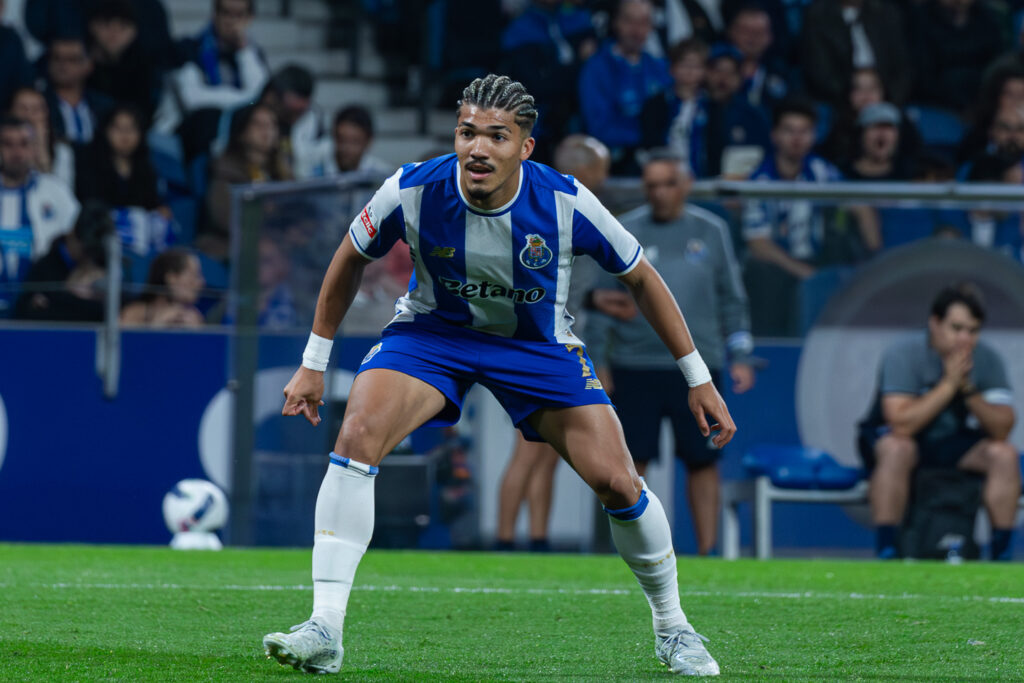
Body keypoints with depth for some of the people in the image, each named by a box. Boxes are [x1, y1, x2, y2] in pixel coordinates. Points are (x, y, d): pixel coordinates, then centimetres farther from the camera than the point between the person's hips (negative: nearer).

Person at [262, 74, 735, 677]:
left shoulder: (565, 202, -25)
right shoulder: (412, 191, -24)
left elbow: (641, 278, -8)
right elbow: (351, 260, -3)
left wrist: (698, 377, -5)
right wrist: (315, 362, 0)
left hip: (539, 343, 0)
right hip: (433, 329, 0)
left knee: (617, 483, -11)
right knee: (357, 437, -26)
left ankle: (672, 628, 16)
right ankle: (325, 630, -25)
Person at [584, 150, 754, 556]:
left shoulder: (712, 231, 8)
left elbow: (732, 298, 13)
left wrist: (739, 357, 7)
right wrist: (596, 362, 0)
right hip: (634, 368, -1)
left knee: (703, 461, 1)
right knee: (631, 461, -1)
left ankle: (707, 551, 7)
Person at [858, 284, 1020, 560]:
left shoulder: (987, 360, -8)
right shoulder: (904, 355, -20)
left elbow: (1002, 430, -15)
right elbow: (901, 425, -32)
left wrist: (968, 388, -28)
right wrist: (949, 383, -31)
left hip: (952, 444, 4)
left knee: (1005, 455, -21)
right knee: (896, 449, -38)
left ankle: (1002, 555, -16)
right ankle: (885, 552, -34)